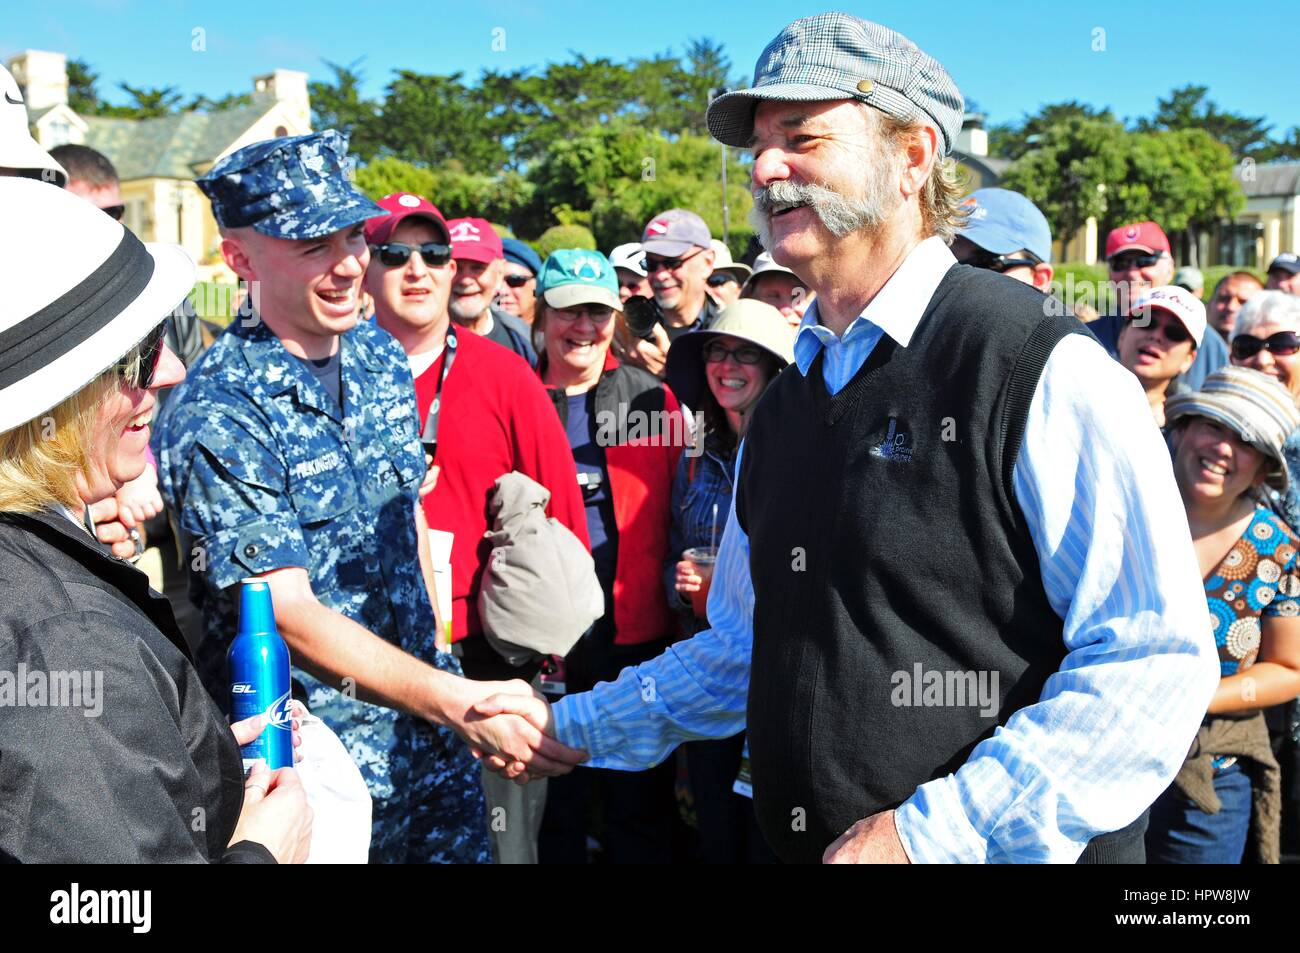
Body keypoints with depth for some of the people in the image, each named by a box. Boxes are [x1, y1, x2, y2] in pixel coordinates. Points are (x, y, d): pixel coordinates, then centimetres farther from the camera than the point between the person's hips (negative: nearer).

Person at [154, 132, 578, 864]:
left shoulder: (383, 357, 2)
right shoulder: (217, 418, -19)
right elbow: (287, 613, -23)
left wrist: (441, 657, 12)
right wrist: (455, 701, -30)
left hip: (430, 718, 6)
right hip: (321, 760, -6)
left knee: (464, 845, 16)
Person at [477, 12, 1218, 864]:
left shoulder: (1047, 372, -14)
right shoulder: (782, 409, 8)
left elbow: (1155, 665, -19)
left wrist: (933, 833, -23)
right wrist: (569, 727, 9)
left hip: (1006, 846, -6)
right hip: (797, 843, 7)